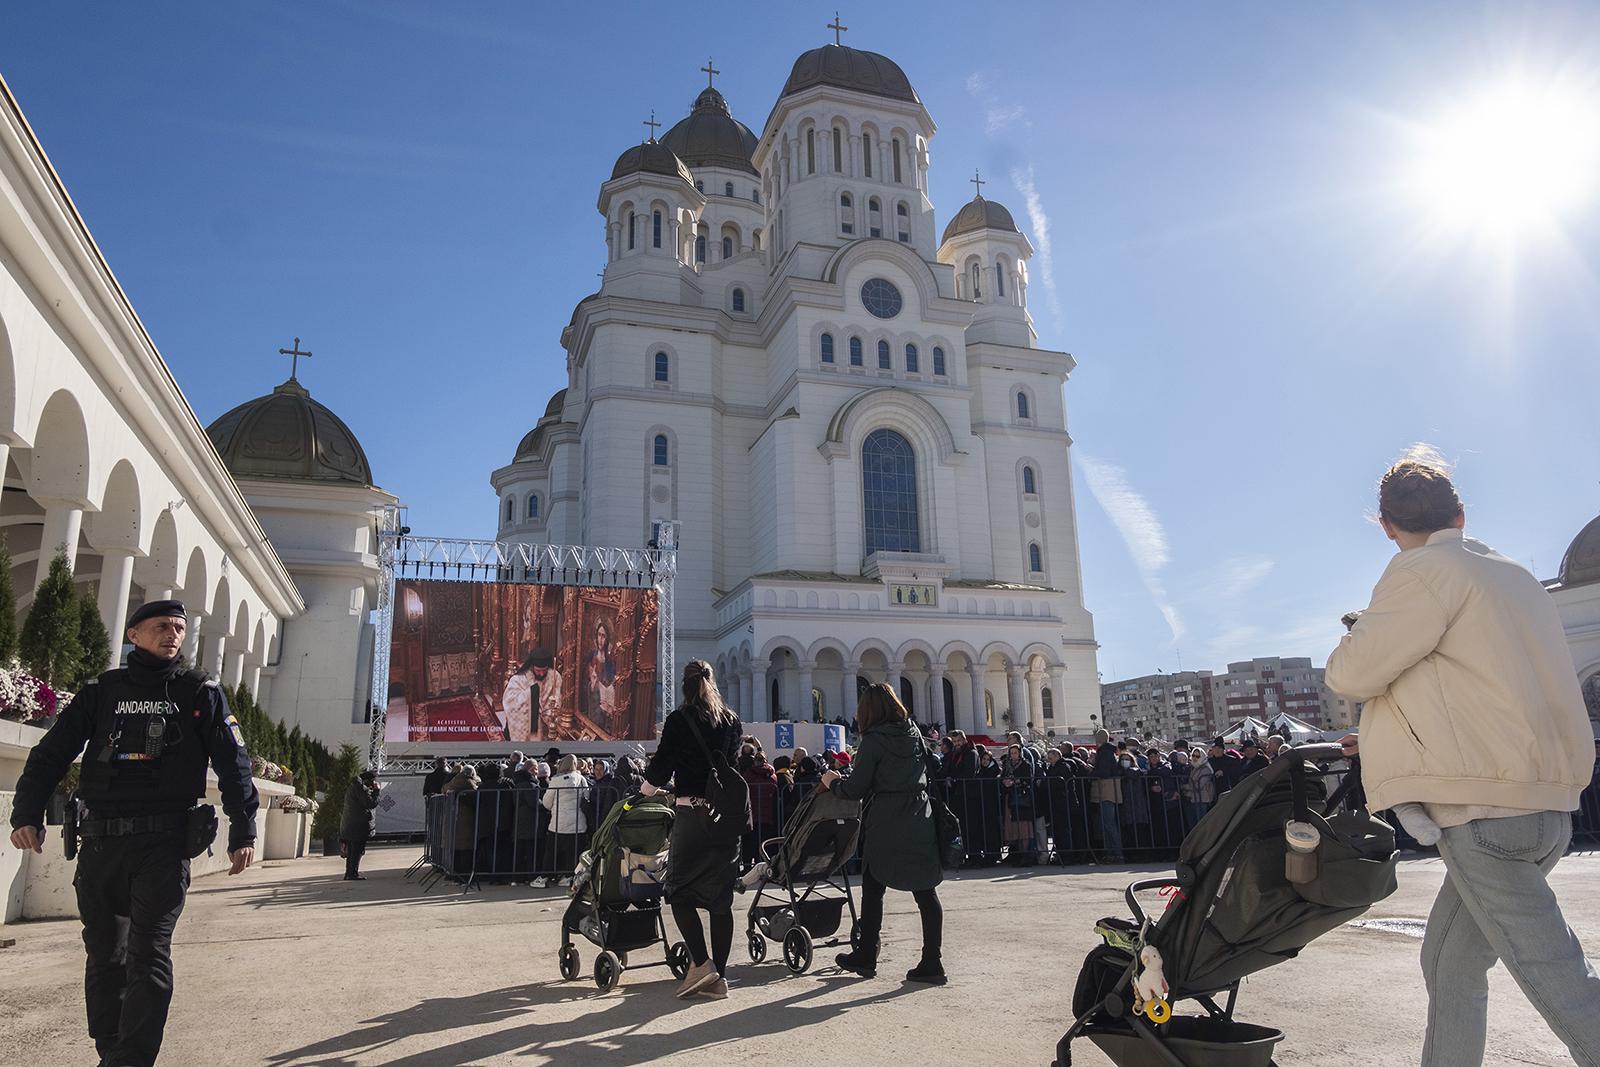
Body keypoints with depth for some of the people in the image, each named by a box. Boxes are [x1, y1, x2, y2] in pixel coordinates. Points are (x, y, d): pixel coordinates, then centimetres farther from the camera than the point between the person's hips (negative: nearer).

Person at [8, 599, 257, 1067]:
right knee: (104, 956, 11)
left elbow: (233, 764, 2)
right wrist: (27, 814, -6)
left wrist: (243, 831, -3)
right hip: (99, 843, 3)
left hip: (164, 843, -3)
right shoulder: (100, 692, 10)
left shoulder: (200, 692, 5)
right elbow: (50, 754, 8)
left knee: (148, 957, -7)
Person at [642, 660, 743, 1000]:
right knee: (721, 897, 8)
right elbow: (734, 764, 14)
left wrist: (649, 787, 18)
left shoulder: (679, 719, -5)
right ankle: (719, 978, 10)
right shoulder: (732, 721, 8)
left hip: (692, 815, -4)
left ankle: (701, 963, -5)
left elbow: (662, 762, -2)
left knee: (680, 890, 8)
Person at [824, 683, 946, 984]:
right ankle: (931, 964, 5)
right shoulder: (914, 734, 9)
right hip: (921, 822, 5)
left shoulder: (874, 740, -8)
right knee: (926, 891, 5)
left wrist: (833, 782, 11)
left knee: (873, 889, 10)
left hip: (886, 825, -5)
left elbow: (855, 790, -8)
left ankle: (865, 958, 21)